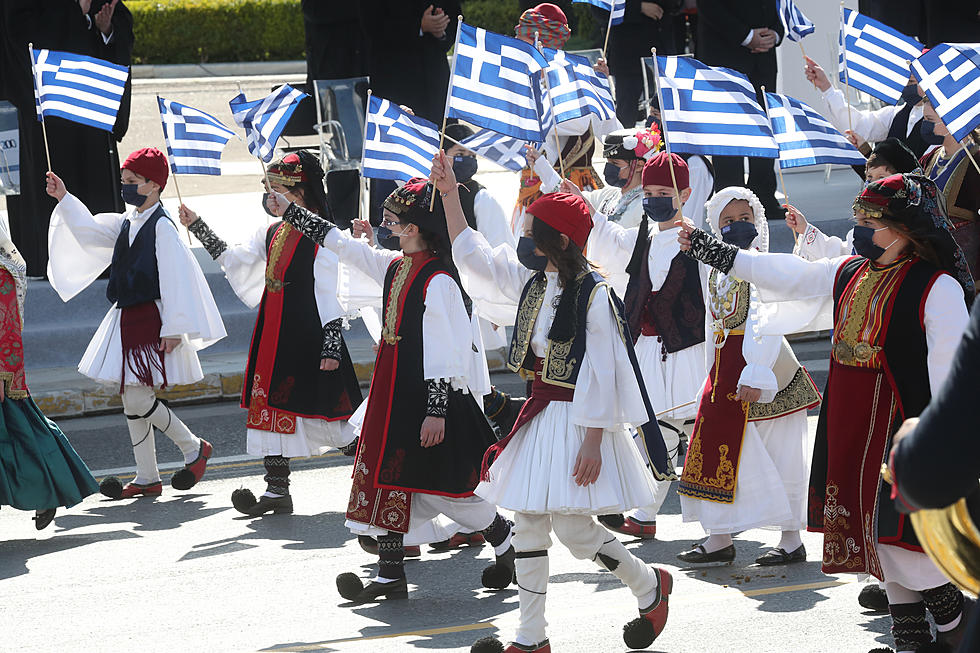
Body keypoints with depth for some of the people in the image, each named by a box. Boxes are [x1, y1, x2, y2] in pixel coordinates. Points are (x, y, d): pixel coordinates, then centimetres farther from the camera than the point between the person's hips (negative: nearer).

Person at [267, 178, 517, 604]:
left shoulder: (438, 281, -19)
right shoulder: (394, 266, 7)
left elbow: (442, 352, -21)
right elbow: (341, 245, 19)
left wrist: (436, 410, -23)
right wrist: (291, 212, 23)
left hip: (428, 394, -9)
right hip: (394, 392, 9)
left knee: (439, 486, -3)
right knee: (386, 474, 7)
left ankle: (506, 544, 16)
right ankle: (390, 574, 11)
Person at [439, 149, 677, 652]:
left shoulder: (594, 295, -15)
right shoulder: (531, 282, 7)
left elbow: (601, 375, -17)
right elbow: (473, 255, 17)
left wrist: (592, 441, -20)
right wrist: (449, 195, 12)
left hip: (576, 418, -8)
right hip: (537, 416, 8)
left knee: (573, 527, -9)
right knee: (528, 526, 6)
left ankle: (651, 587, 16)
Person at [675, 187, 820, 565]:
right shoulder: (717, 271, 12)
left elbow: (765, 323, -21)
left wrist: (755, 375, -28)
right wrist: (715, 374, 19)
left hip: (764, 365, -8)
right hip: (724, 365, 8)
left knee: (779, 456, -2)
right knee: (720, 449, 9)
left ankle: (791, 540, 5)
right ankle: (719, 538, 15)